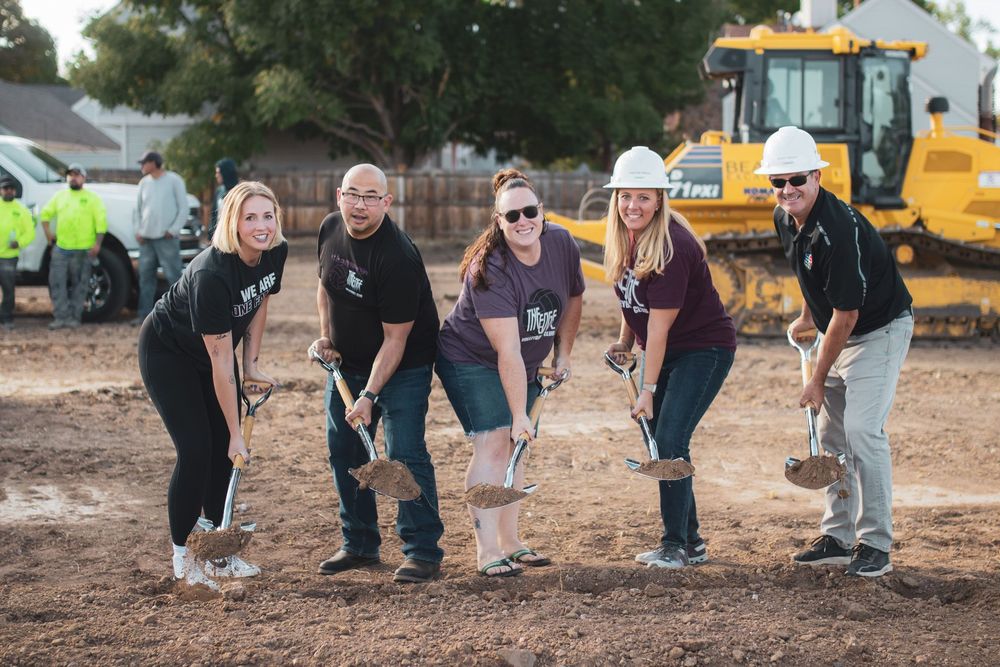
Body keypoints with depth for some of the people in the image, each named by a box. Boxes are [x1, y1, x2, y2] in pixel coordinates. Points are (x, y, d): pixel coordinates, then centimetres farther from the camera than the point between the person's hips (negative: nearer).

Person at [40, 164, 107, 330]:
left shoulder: (92, 198, 2)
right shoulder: (60, 196, 15)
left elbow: (101, 221, -5)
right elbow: (46, 213, 23)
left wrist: (97, 243, -14)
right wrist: (47, 231, 8)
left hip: (82, 249, -4)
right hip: (61, 247, 4)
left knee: (79, 285, 1)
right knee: (57, 282, -4)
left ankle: (74, 318, 7)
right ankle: (61, 317, -2)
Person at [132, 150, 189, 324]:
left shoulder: (174, 180, -2)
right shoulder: (144, 183, 13)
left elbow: (183, 208, -4)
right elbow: (138, 209, 19)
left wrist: (173, 230, -11)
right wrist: (138, 230, 5)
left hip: (167, 238, -6)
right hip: (146, 238, 6)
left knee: (173, 276, -8)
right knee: (146, 277, 7)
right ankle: (145, 315, 11)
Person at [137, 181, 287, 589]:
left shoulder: (275, 253, -17)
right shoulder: (211, 275, -38)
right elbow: (220, 362, -32)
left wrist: (251, 366, 1)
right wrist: (236, 433, -27)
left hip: (212, 347, 7)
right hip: (167, 352, -7)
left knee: (224, 452, 5)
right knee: (196, 451, -12)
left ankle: (220, 556, 14)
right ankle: (182, 559, 2)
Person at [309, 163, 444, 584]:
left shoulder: (397, 257, -28)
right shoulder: (330, 229, -5)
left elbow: (395, 339, -25)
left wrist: (369, 396, -29)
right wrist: (325, 337, 2)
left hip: (403, 366, -7)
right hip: (347, 361, 8)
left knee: (404, 453, -13)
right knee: (344, 451, 10)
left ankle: (424, 551, -6)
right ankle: (359, 545, 23)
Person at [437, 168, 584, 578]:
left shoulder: (562, 245, -12)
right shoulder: (489, 269, -31)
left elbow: (573, 298, 9)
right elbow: (508, 352, -33)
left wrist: (563, 354, 9)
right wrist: (519, 415, -32)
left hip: (524, 368, 6)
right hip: (471, 360, -6)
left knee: (515, 445, 8)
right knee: (493, 442, -16)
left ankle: (509, 542, 17)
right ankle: (487, 552, -17)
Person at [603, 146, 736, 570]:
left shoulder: (671, 246, -27)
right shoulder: (622, 237, -2)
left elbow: (659, 323, -26)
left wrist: (648, 390, -24)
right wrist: (624, 342, 8)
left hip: (705, 348, -8)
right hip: (661, 351, 9)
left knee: (670, 440, -16)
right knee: (659, 444, 8)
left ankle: (675, 546, -7)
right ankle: (691, 543, 18)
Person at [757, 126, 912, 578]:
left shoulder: (838, 228, -30)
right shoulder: (785, 219, -2)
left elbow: (846, 314, -25)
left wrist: (818, 379, -17)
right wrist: (807, 317, 29)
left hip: (881, 330, -9)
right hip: (841, 333, 9)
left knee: (862, 429, -18)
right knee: (831, 433, 10)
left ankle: (875, 546, -12)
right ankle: (837, 539, 19)